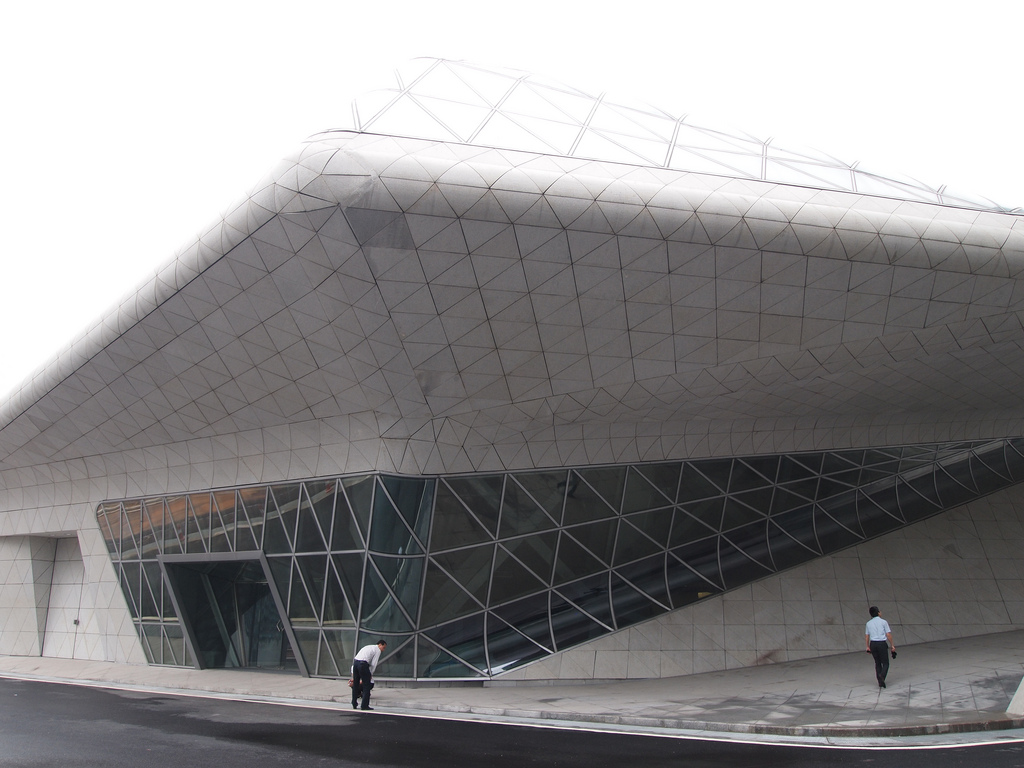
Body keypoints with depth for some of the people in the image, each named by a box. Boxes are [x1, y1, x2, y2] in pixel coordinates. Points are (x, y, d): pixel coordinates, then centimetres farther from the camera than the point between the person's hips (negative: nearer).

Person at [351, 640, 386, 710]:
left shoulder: (367, 647, 30)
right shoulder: (378, 650, 7)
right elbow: (373, 664, -1)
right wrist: (370, 674, 11)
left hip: (355, 662, 8)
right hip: (363, 664, -8)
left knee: (355, 684, 19)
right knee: (367, 685, 3)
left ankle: (354, 704, 26)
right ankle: (365, 705, 4)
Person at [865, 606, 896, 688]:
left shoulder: (868, 624, 7)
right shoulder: (883, 622, -3)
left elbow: (866, 637, 8)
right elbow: (888, 635, -4)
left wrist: (868, 647, 16)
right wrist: (892, 645, 5)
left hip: (873, 644, 4)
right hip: (882, 644, -4)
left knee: (877, 663, 15)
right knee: (885, 663, 4)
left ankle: (880, 682, 13)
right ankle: (882, 676, -23)